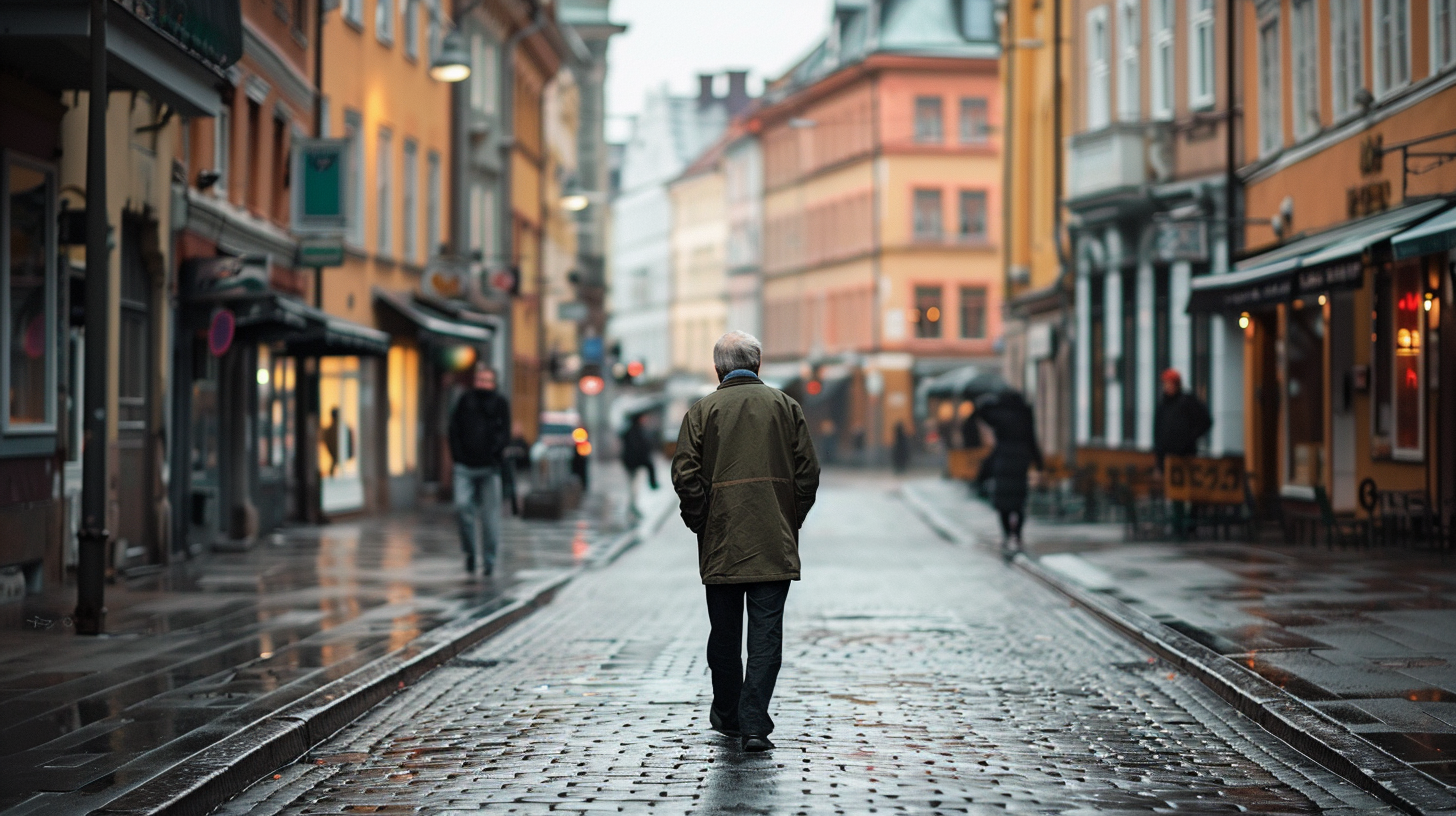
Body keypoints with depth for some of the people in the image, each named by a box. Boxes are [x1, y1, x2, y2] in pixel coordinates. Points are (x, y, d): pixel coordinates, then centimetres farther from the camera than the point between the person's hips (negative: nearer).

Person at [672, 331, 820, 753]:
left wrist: (700, 524, 6)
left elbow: (685, 476, -6)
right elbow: (808, 471, 1)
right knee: (766, 632, 0)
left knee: (724, 632, 14)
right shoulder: (785, 406, 4)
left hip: (721, 543, 0)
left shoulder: (702, 410, 0)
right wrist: (791, 521, 11)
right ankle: (754, 723, -8)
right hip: (775, 544, 0)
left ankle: (727, 715, 28)